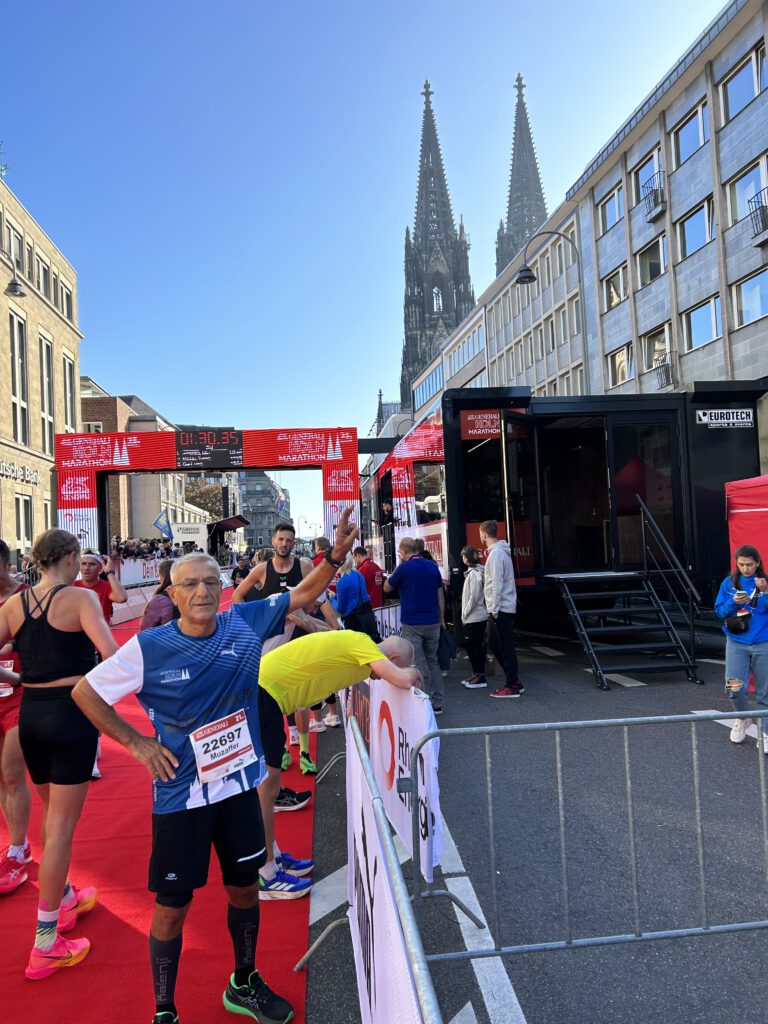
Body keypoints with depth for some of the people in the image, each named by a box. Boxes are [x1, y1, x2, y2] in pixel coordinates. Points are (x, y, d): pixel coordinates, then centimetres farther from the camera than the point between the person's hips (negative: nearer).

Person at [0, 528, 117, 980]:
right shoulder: (80, 597, -12)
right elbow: (111, 654, -24)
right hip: (72, 712, -6)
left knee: (53, 816, 25)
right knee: (61, 828, 3)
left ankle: (65, 900, 44)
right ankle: (45, 946, 12)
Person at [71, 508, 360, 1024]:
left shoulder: (246, 624, -8)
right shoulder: (149, 648, -16)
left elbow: (303, 594, -2)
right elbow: (85, 692, -5)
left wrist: (336, 554, -17)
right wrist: (135, 741, -8)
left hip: (239, 784, 4)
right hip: (180, 795, -3)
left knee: (245, 886, 19)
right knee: (172, 905, 10)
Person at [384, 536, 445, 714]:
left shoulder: (404, 568, -9)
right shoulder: (432, 566, 5)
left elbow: (386, 588, 5)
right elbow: (440, 595, 10)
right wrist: (441, 619, 18)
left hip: (412, 624, -5)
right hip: (433, 623, 5)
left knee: (417, 666, -1)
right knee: (433, 663, 15)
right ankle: (436, 704, 18)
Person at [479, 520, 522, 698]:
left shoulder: (496, 553, -17)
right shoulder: (501, 550, 14)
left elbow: (497, 584, -20)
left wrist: (495, 610, -18)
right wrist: (485, 577, 14)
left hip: (500, 609, -10)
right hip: (499, 608, 10)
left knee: (506, 646, -3)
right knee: (494, 643, 15)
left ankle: (512, 686, 5)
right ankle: (513, 680, 21)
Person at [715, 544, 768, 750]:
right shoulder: (729, 583, 3)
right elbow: (720, 611, 3)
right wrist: (733, 603, -14)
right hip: (736, 643, 1)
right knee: (735, 687, -9)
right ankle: (743, 718, 21)